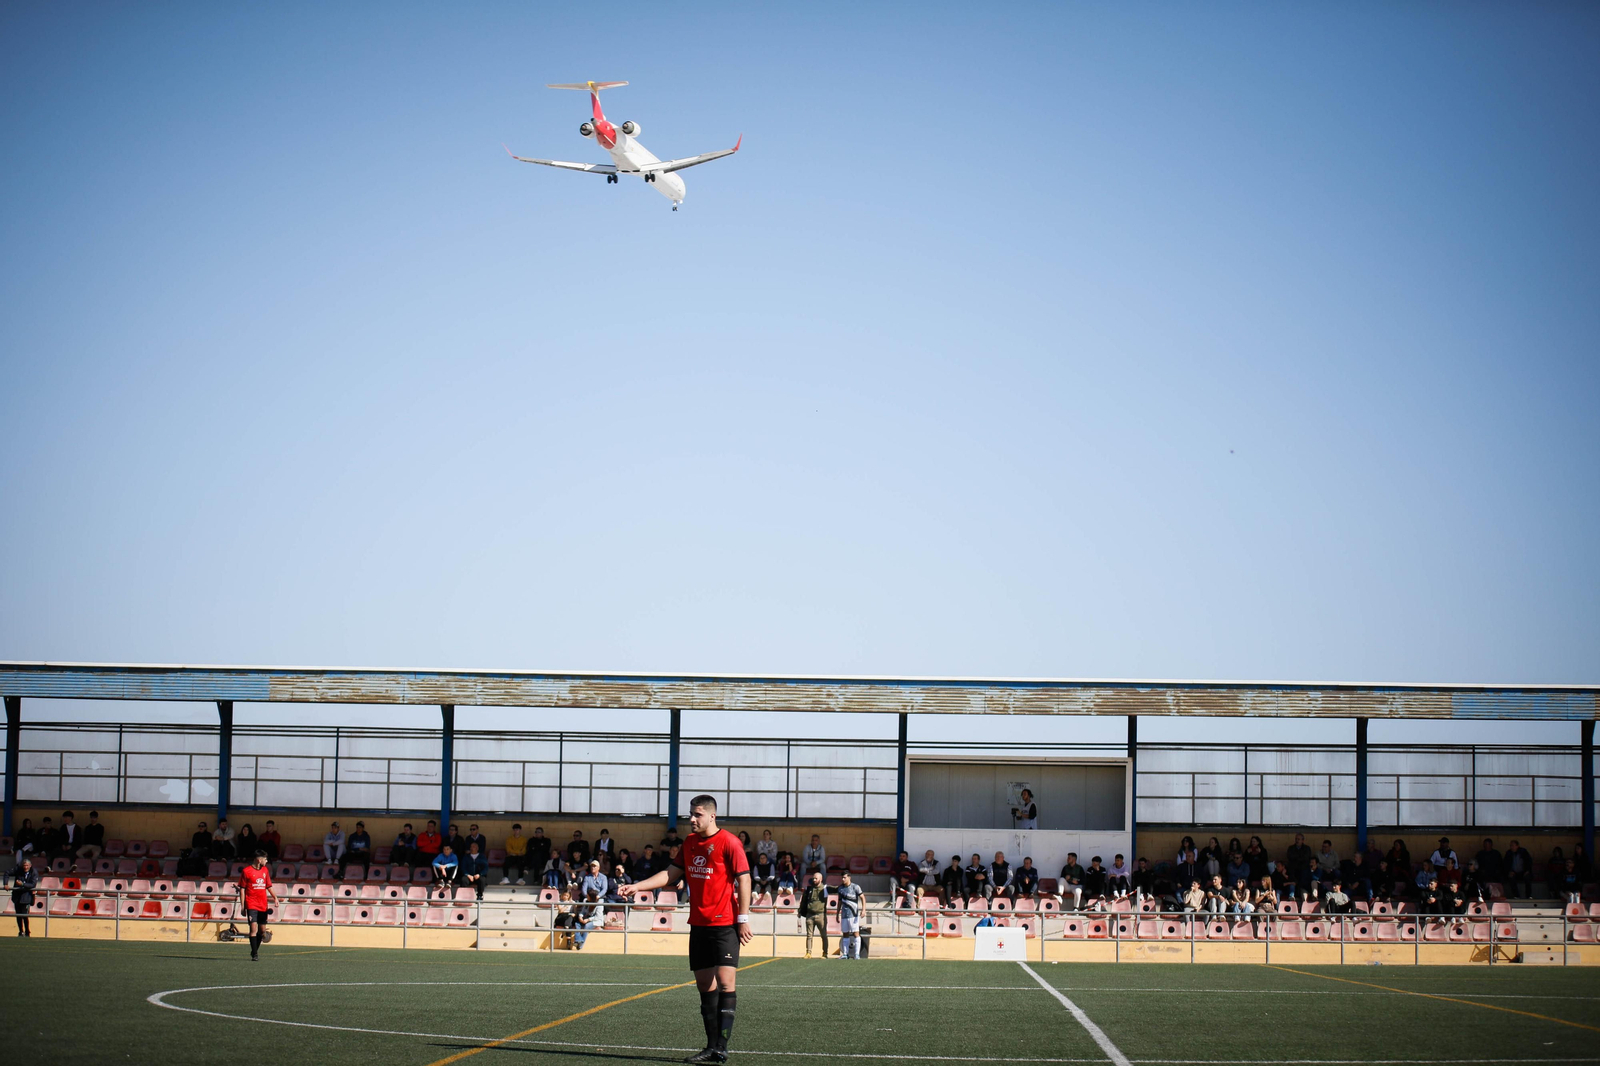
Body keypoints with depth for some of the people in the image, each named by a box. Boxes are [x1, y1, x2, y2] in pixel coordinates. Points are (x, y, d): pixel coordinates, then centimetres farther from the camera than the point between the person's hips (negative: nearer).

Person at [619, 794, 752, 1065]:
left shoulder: (729, 842, -9)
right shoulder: (690, 843, 12)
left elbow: (743, 880, -10)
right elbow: (671, 872, 16)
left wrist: (743, 919, -12)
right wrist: (637, 886, 6)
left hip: (724, 924, -7)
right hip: (698, 924, 7)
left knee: (725, 980, -13)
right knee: (704, 983, 7)